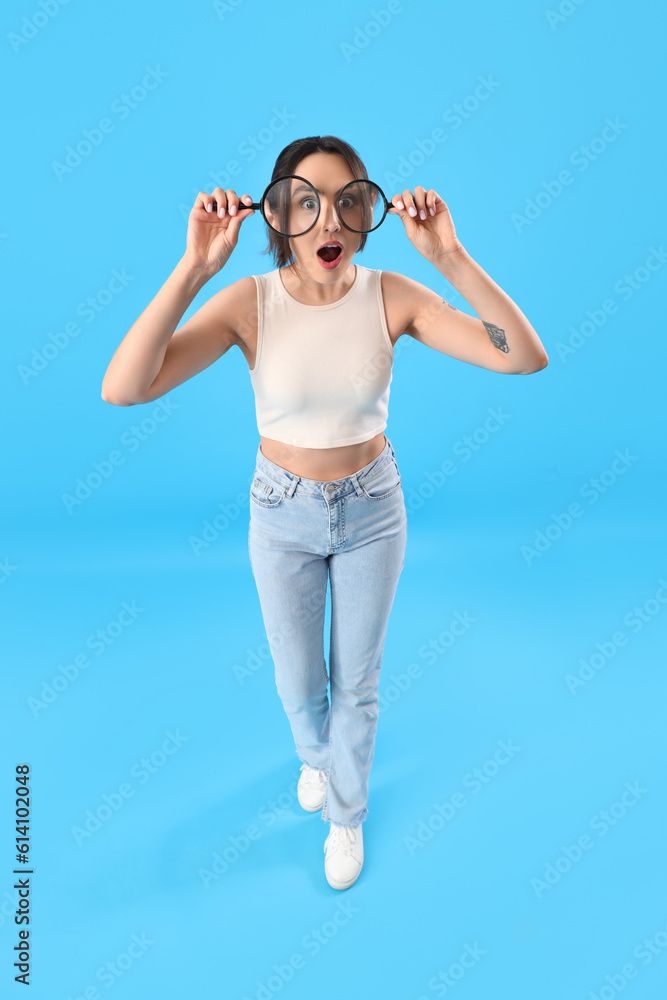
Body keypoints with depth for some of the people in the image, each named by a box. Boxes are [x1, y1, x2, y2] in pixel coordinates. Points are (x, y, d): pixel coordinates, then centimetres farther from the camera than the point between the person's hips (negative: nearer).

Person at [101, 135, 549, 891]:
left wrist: (450, 257, -33)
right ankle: (317, 756, 57)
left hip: (372, 509, 0)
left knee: (356, 685, 17)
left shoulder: (392, 295, -16)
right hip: (282, 513, 0)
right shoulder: (249, 301, -19)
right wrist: (194, 267, -37)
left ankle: (346, 814, 46)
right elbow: (122, 388, -31)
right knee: (298, 685, 19)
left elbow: (527, 357, -25)